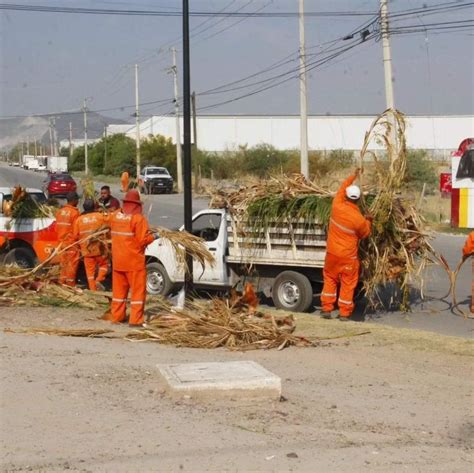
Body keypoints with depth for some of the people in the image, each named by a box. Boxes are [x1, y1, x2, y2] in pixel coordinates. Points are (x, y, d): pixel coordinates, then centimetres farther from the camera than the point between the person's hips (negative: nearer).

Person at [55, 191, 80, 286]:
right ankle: (70, 283, 2)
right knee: (72, 263, -1)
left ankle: (62, 281, 19)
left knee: (64, 262, 14)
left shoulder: (60, 211, 8)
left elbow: (57, 227, 12)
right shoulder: (75, 212, -13)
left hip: (62, 241, 7)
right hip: (72, 242, -7)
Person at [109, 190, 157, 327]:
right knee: (138, 290, 1)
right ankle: (135, 320, -1)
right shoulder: (138, 218, -15)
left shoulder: (115, 216, 4)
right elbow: (142, 240, -16)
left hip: (117, 260, 6)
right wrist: (153, 237, 1)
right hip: (134, 261, -6)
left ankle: (117, 316, 21)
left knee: (119, 289, 15)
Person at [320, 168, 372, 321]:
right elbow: (365, 234, -1)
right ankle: (344, 313, 14)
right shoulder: (359, 219, -20)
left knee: (330, 279, 18)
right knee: (348, 284, 9)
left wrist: (353, 176, 18)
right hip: (348, 257, -3)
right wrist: (368, 222, 15)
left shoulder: (337, 207, -13)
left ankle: (326, 309, 20)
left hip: (332, 253, 3)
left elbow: (342, 189, 6)